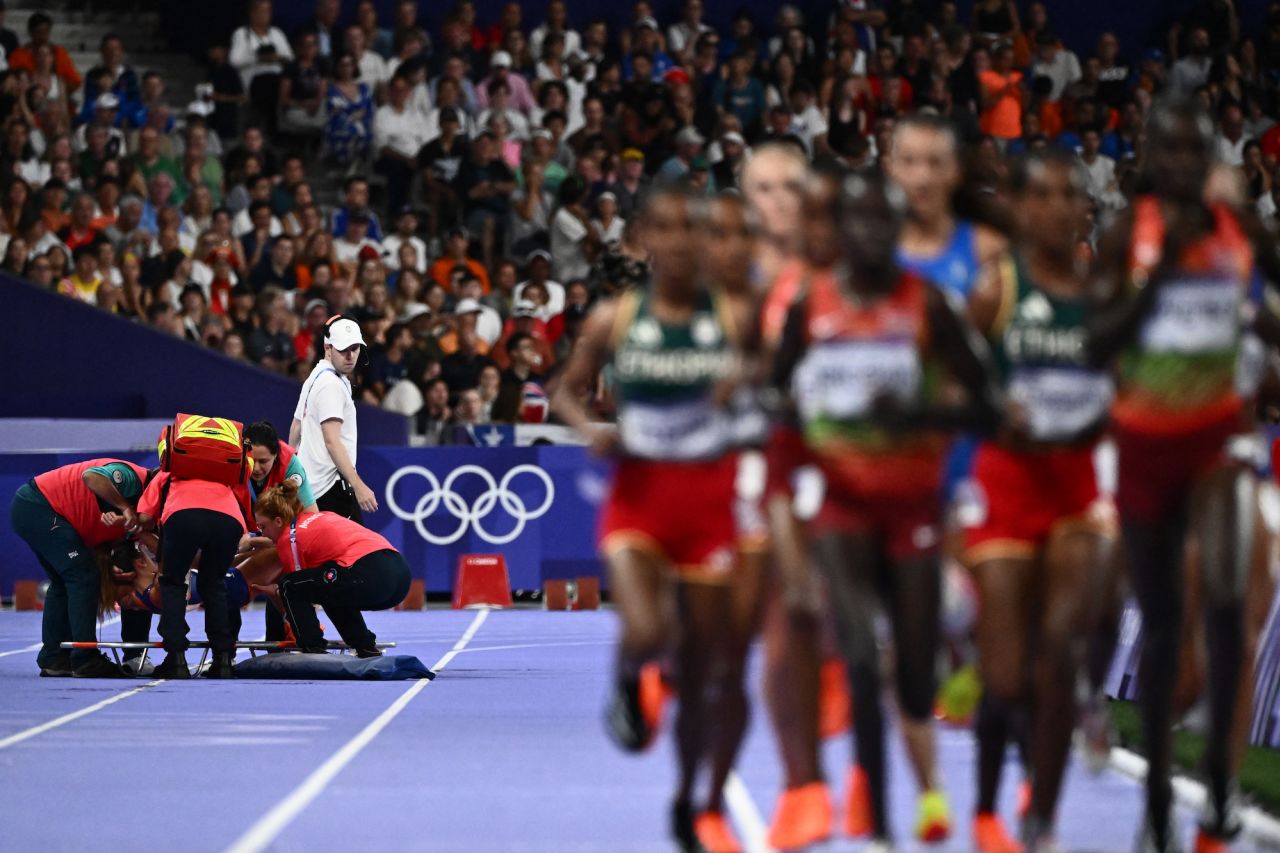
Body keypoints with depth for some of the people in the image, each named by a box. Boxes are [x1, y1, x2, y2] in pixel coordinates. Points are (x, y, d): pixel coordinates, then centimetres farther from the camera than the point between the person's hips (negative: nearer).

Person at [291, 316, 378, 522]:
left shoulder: (315, 378, 18)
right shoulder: (332, 384, -12)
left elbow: (295, 430, 24)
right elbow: (332, 441, -20)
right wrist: (358, 486, -24)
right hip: (332, 487, -10)